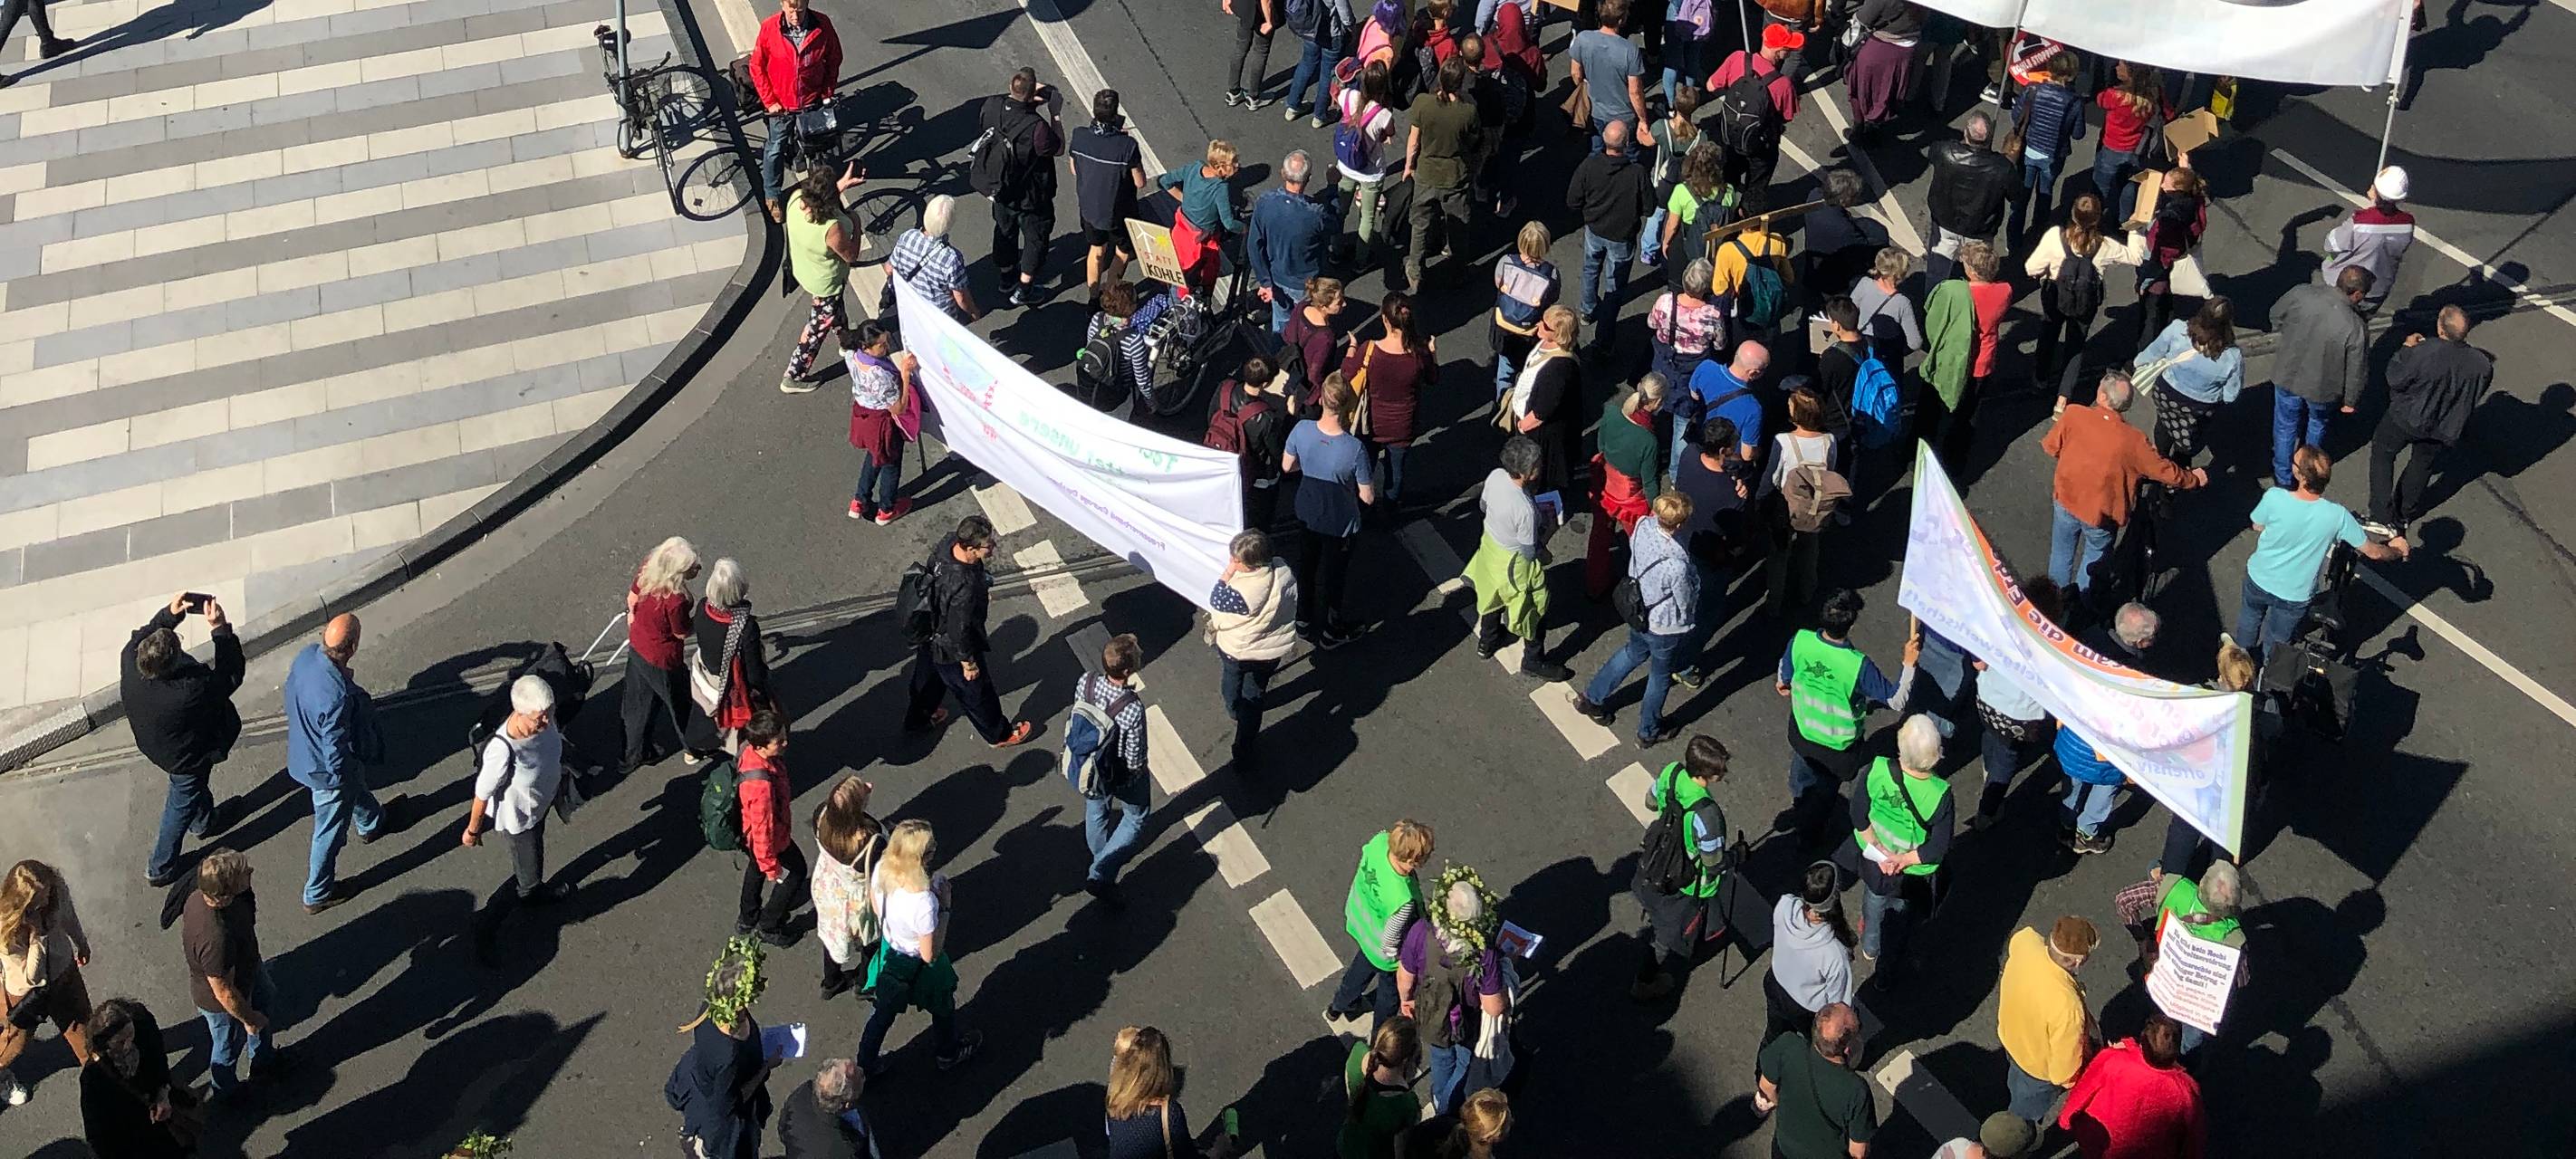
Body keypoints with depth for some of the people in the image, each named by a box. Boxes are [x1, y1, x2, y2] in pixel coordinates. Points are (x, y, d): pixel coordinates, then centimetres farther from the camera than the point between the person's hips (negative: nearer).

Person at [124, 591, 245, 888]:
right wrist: (220, 629, -34)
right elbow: (232, 674, -30)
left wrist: (169, 614, -17)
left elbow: (140, 636, -7)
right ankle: (160, 869, 40)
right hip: (187, 758, -6)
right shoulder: (192, 690, -46)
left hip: (151, 746, 6)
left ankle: (203, 820, 65)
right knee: (182, 804, 21)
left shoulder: (130, 662, -31)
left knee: (189, 788, 36)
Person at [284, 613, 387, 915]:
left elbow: (293, 691, 1)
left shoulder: (308, 654, -20)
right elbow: (335, 747, -32)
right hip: (326, 769, -8)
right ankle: (317, 895, 38)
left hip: (303, 751, 8)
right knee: (330, 832, 17)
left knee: (357, 788, 38)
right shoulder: (338, 695, -44)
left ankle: (371, 823, 68)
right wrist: (339, 777, -13)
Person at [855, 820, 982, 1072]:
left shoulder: (881, 870, -24)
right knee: (943, 1008, 29)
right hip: (917, 966, -5)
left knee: (882, 1013, 30)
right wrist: (944, 907, -27)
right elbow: (929, 954, -29)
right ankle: (947, 1052, 57)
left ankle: (866, 1064, 51)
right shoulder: (924, 902, -44)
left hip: (889, 953, 5)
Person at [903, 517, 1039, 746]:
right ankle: (1000, 734, 46)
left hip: (929, 634, 8)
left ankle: (918, 719, 61)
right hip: (951, 650, -8)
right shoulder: (964, 589, -44)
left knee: (928, 676, 34)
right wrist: (968, 663, -13)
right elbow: (958, 632, -31)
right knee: (975, 692, 20)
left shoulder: (948, 543, -21)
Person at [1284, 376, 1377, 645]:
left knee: (1306, 567, 28)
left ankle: (1303, 622, 49)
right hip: (1340, 524, -4)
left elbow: (1287, 466, -4)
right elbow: (1367, 497, -23)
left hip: (1306, 514, 4)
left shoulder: (1301, 430, -23)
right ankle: (1328, 632, 42)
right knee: (1332, 576, 20)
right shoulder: (1355, 448, -36)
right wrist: (1374, 481, -3)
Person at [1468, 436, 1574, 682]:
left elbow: (1483, 504, 1)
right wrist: (1543, 529, -6)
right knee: (1535, 611, 19)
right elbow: (1529, 552, -25)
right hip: (1514, 562, -7)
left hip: (1490, 545, 7)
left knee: (1494, 596, 33)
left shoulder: (1495, 476, -21)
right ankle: (1534, 662, 40)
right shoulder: (1525, 509, -40)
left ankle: (1486, 642, 57)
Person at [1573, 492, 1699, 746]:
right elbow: (1686, 603, -22)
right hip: (1664, 627, -6)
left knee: (1634, 652, 36)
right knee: (1660, 677, 22)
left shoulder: (1643, 525, -24)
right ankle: (1649, 732, 46)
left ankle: (1590, 697, 51)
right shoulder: (1677, 566, -41)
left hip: (1637, 610, 6)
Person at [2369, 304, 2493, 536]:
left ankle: (2384, 519, 15)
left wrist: (2407, 348, -6)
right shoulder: (2482, 365, -22)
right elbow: (2476, 394, -3)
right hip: (2442, 429, 4)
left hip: (2406, 418, -3)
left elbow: (2395, 379, -21)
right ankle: (2405, 515, 46)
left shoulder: (2422, 353, -37)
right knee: (2422, 464, 28)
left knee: (2382, 454, 21)